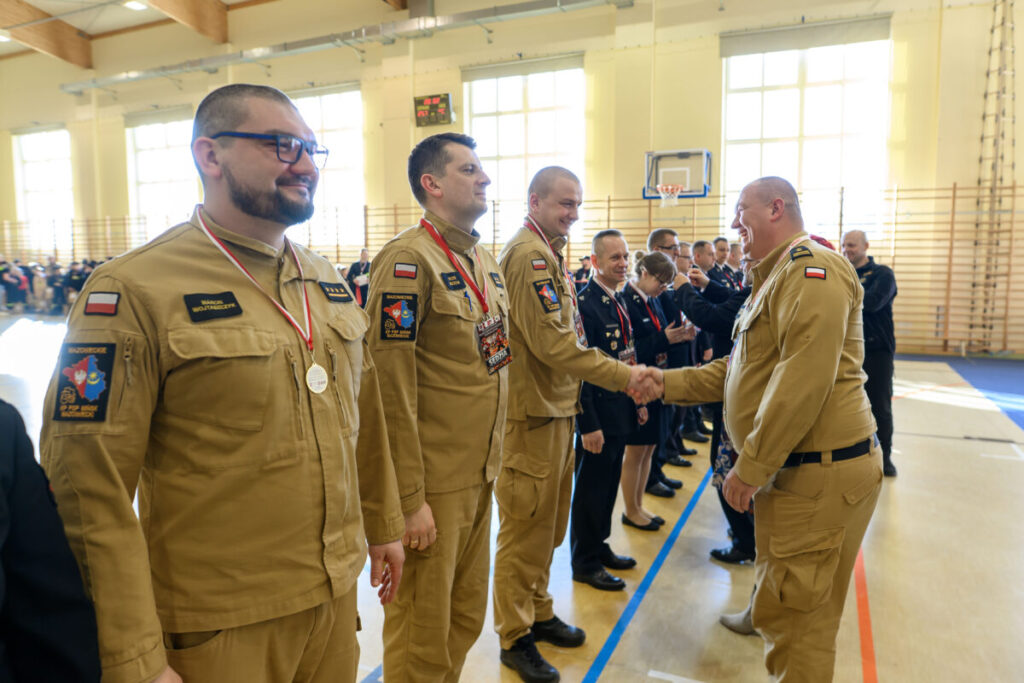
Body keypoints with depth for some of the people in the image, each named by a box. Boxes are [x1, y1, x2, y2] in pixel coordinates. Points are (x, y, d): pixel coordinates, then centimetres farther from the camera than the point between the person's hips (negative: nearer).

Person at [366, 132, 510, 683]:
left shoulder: (486, 261, 11)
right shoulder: (408, 260, -16)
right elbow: (392, 388, -19)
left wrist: (493, 456, 15)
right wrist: (410, 497, -18)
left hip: (481, 473, 8)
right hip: (435, 483, -8)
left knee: (467, 616, 22)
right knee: (423, 631, 11)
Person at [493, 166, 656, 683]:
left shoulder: (547, 253, 17)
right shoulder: (529, 254, -16)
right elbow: (551, 340, -23)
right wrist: (621, 375, -19)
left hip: (556, 407, 10)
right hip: (532, 413, -10)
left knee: (548, 522, 19)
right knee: (525, 526, 3)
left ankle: (537, 611, 36)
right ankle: (515, 636, 19)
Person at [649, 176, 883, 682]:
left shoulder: (811, 266, -15)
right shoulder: (777, 276, 20)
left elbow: (805, 378, -25)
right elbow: (738, 371, 20)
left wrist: (751, 467, -21)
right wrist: (665, 382, 12)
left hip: (820, 473, -10)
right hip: (790, 469, 10)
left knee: (794, 616, 0)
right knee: (782, 609, 21)